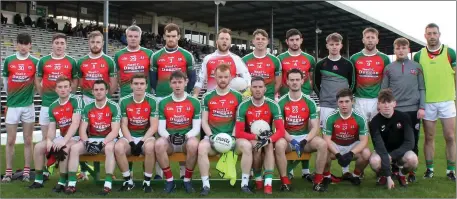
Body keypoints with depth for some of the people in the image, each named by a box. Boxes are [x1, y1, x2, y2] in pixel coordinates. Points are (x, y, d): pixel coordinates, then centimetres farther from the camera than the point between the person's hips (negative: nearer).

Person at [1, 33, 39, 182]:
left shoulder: (35, 62, -1)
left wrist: (31, 93, 2)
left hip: (28, 105, -1)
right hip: (12, 105, 1)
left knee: (28, 140, 4)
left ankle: (26, 172, 11)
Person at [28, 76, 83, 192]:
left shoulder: (76, 100, -14)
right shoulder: (53, 106, 7)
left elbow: (75, 124, -23)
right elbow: (52, 128, 6)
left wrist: (64, 140, -30)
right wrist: (49, 140, -15)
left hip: (76, 137, -7)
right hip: (62, 137, 7)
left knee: (64, 148, -35)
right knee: (38, 147, -5)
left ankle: (62, 183, -24)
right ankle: (38, 180, 5)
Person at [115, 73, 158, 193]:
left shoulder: (152, 101, -4)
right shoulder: (124, 101, 0)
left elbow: (154, 126, -7)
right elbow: (124, 125, -1)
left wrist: (142, 141, -17)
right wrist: (131, 142, -14)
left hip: (146, 137, -2)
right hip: (130, 137, 2)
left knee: (150, 146, -37)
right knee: (118, 147, -31)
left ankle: (147, 181, -19)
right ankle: (128, 180, -12)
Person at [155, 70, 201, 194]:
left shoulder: (194, 102, 3)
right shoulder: (163, 103, 6)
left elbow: (196, 128, -1)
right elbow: (161, 128, 3)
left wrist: (185, 136, -21)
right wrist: (169, 136, -19)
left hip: (187, 140, -1)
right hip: (169, 140, 1)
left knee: (193, 144, -36)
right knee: (159, 144, -33)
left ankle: (187, 180, -15)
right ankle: (169, 180, -16)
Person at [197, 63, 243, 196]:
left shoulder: (237, 96, 8)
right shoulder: (207, 97, 8)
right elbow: (204, 121, 6)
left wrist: (233, 137, -9)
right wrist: (211, 136, -10)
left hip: (231, 136, 0)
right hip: (212, 136, 0)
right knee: (202, 147, -33)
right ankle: (206, 185, -24)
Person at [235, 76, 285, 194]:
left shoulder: (273, 105, -10)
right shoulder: (243, 106, -13)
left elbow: (281, 131, -16)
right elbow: (238, 133, -15)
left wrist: (268, 140, -34)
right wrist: (257, 137, -27)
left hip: (267, 140, 1)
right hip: (248, 140, -1)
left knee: (269, 145, -32)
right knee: (256, 146, -33)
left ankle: (268, 183, -34)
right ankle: (244, 182, -19)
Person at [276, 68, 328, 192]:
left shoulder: (309, 102, 1)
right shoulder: (281, 102, -3)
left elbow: (315, 127, -4)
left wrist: (305, 141, -21)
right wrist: (292, 141, -23)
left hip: (305, 137, 2)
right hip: (287, 138, -2)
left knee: (322, 144, -27)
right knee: (279, 145, -36)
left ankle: (318, 181, -13)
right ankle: (285, 182, -22)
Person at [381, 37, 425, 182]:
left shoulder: (416, 67, 6)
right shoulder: (389, 68, 5)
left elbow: (422, 88, 6)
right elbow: (384, 90, 6)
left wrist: (422, 107, -3)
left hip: (413, 110, 0)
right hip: (395, 111, 0)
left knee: (413, 142, 6)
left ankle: (411, 171, 17)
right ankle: (395, 169, 17)